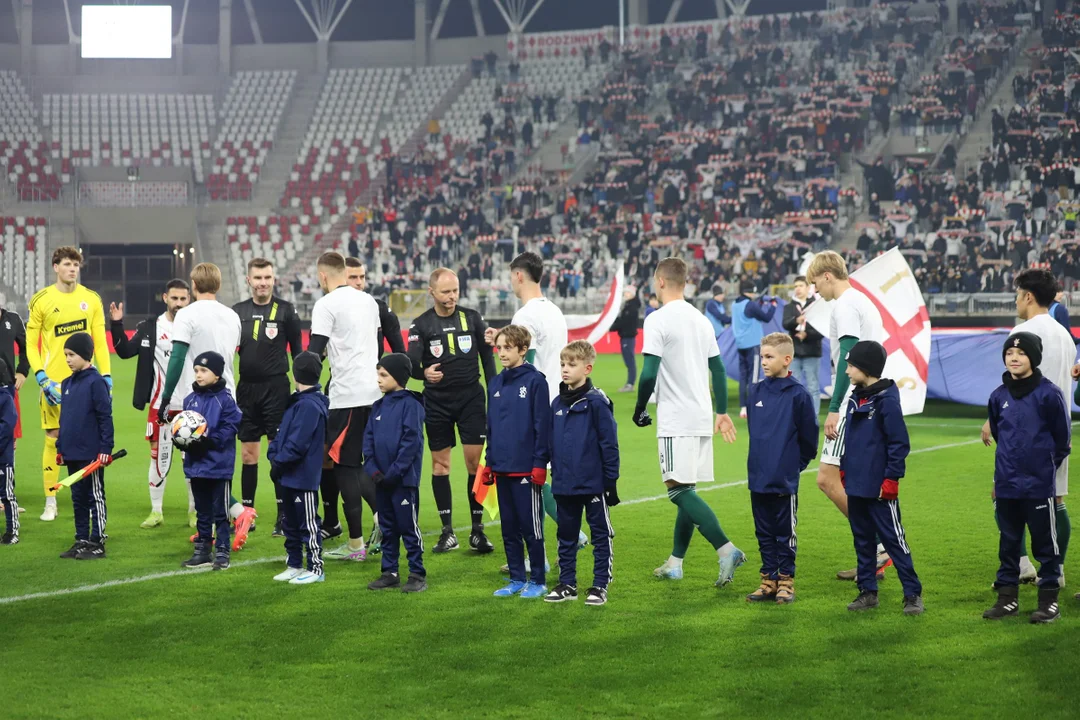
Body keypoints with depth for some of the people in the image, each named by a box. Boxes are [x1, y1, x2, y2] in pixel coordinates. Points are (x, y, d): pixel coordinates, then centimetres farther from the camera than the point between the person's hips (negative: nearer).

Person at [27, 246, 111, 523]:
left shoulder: (91, 299, 5)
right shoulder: (41, 300, -1)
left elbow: (100, 341, 7)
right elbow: (31, 344, 1)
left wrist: (106, 375, 0)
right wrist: (41, 376, -11)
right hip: (54, 381, -2)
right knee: (53, 438, -1)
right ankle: (50, 502, 7)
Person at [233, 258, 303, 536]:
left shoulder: (285, 310, -2)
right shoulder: (238, 311, 7)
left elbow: (297, 350, 2)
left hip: (276, 388, -3)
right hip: (246, 388, 3)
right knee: (248, 453, 7)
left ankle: (283, 516, 1)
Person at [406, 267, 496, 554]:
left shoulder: (472, 318, 3)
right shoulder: (421, 325, -1)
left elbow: (487, 357, 8)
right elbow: (411, 362, -11)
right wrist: (424, 372, -33)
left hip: (471, 398, 0)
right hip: (437, 402, 0)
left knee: (475, 461, -5)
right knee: (440, 464, 3)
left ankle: (477, 530, 3)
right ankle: (447, 532, 11)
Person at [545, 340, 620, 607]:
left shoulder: (597, 402, -10)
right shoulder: (557, 403, 8)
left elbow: (609, 443, -10)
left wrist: (611, 480, -10)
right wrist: (554, 474, 13)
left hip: (593, 483, -6)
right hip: (564, 484, 6)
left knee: (601, 534, 4)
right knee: (566, 535, 13)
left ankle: (600, 585, 11)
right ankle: (567, 584, 22)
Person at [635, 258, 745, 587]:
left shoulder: (658, 319, -11)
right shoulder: (701, 319, 13)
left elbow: (649, 373, -16)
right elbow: (718, 368, 16)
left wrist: (639, 410, -2)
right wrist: (722, 412, 23)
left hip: (676, 421, -8)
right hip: (701, 418, 8)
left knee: (680, 490, -8)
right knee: (687, 491, 13)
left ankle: (726, 549, -22)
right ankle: (675, 563, 17)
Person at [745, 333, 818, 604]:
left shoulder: (798, 395, -11)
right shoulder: (756, 393, 5)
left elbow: (808, 437, -3)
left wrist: (795, 465, 3)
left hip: (785, 480, -5)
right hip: (758, 477, 5)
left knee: (785, 533, 5)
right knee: (764, 533, 11)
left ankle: (786, 580, 14)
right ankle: (769, 579, 20)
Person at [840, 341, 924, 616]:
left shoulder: (887, 400, -15)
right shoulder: (855, 399, 10)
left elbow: (899, 443, -15)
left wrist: (891, 478, -15)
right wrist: (844, 468, 18)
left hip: (879, 487, -8)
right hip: (855, 485, 8)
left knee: (893, 539, -3)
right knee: (862, 539, 13)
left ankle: (913, 593, 3)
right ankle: (867, 591, 21)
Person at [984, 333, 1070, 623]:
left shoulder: (1048, 393, -10)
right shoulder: (999, 396, 4)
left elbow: (1062, 437, -1)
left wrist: (1046, 464, 9)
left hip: (1039, 485, -5)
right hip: (1006, 484, 5)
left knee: (1045, 543, 3)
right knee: (1008, 542, 12)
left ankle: (1049, 598, 12)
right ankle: (1007, 597, 21)